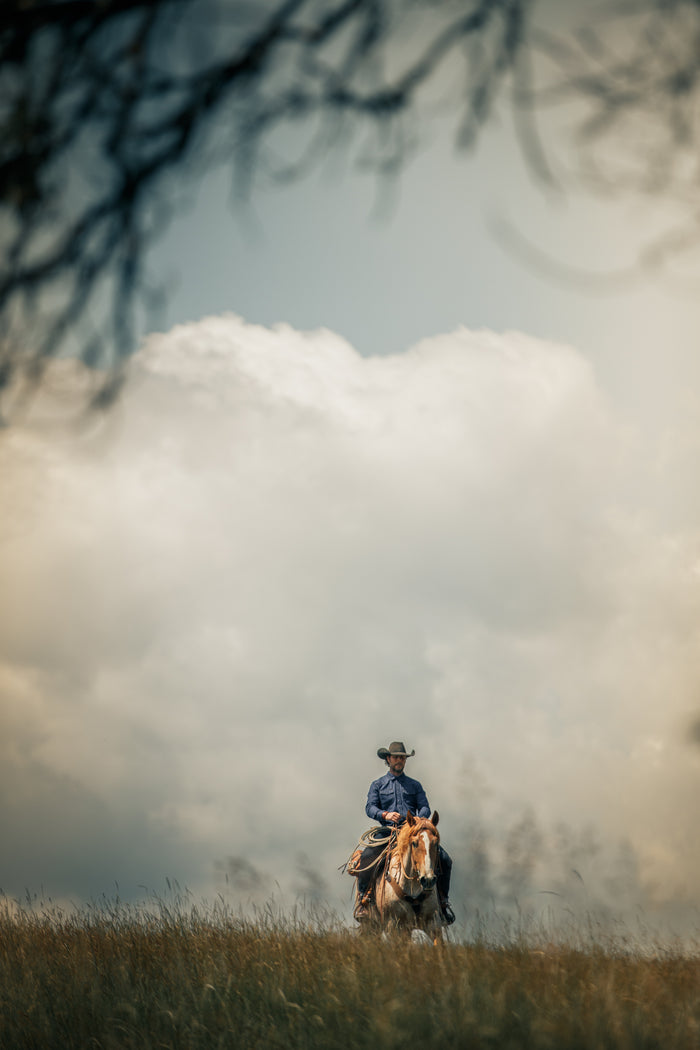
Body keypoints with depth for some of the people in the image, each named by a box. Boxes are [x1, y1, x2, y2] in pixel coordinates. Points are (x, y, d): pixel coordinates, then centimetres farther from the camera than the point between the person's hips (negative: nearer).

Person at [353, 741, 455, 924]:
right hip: (387, 831, -2)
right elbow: (370, 808, 2)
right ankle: (363, 898, -19)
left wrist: (418, 819, -14)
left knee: (444, 859, -16)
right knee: (366, 857, -31)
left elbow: (425, 807, 10)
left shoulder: (414, 785, 20)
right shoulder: (378, 785, 15)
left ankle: (443, 899, 0)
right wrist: (385, 814, -20)